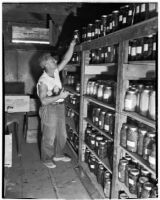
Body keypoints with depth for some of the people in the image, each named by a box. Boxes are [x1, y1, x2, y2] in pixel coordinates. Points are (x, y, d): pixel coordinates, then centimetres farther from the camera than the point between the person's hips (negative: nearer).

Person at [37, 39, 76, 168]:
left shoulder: (56, 71, 1)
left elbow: (66, 59, 0)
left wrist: (72, 45, -9)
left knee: (62, 135, 17)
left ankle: (58, 155, 37)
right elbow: (43, 101, -25)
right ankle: (46, 159, 25)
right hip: (49, 109, -7)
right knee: (49, 137, 6)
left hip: (60, 107, 8)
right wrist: (60, 96, -27)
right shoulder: (43, 81, -20)